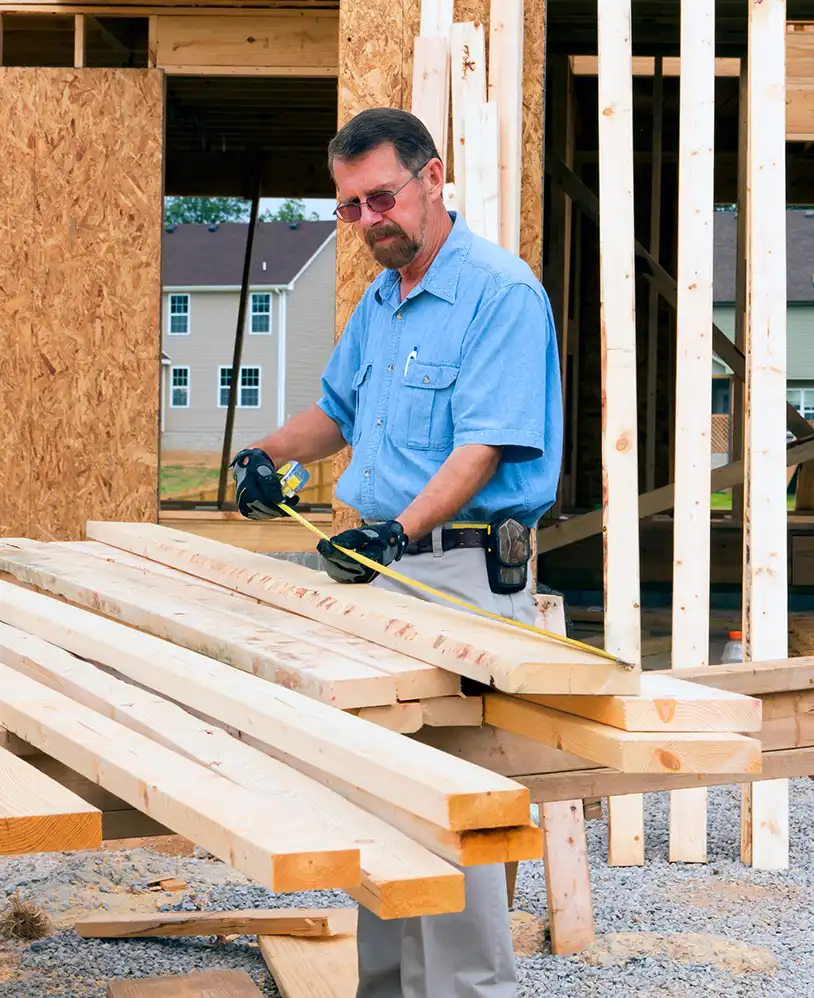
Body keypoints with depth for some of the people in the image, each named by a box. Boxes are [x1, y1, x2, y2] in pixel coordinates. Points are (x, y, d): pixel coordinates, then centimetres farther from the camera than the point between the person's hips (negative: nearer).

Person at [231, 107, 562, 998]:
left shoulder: (502, 292, -12)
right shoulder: (378, 303, 16)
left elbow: (483, 449, -20)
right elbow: (338, 410, 31)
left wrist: (398, 532, -30)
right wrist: (270, 455, 14)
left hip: (462, 573, -9)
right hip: (382, 564, 9)